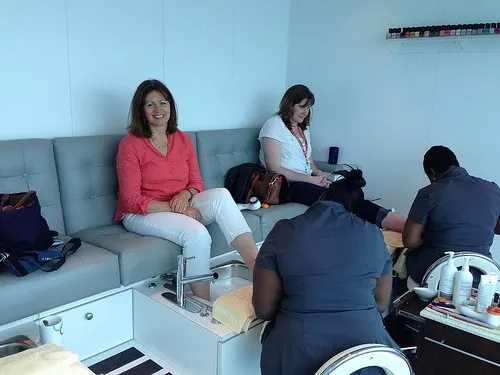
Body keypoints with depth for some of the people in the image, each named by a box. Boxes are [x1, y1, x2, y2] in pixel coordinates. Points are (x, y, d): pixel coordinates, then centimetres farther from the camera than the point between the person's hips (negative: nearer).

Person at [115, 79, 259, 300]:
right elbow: (132, 201, -12)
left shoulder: (182, 139, 8)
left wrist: (185, 195, -15)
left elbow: (197, 183, 10)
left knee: (220, 195, -26)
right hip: (142, 214, -4)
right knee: (197, 234, -33)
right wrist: (176, 208, -21)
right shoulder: (130, 144, -8)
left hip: (181, 206, 5)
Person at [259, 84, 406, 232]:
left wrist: (317, 172, 1)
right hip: (286, 185, -9)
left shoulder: (304, 128, 21)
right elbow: (275, 170, -13)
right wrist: (311, 179, -16)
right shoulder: (274, 125, -5)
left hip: (307, 180, 9)